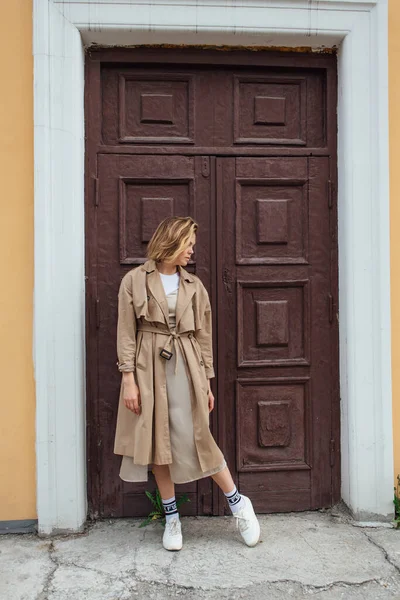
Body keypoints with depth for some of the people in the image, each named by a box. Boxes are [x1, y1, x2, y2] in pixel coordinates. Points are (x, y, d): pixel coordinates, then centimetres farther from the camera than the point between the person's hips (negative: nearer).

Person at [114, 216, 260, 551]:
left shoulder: (194, 285, 7)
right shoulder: (135, 280, 0)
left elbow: (204, 336, 9)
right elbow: (126, 333, -2)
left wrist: (207, 382, 7)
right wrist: (129, 379, -8)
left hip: (186, 366, 1)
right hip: (149, 367, 0)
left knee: (196, 439, -1)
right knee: (158, 442, 7)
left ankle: (238, 503, 19)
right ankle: (172, 517, 24)